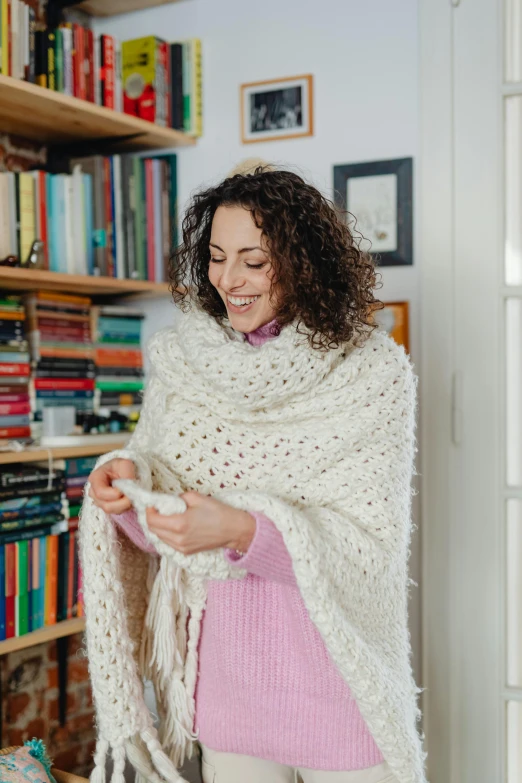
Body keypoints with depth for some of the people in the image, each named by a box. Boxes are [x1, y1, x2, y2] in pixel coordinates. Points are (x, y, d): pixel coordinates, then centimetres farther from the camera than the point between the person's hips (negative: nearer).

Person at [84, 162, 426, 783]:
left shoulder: (373, 372, -12)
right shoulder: (185, 362, -1)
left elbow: (370, 550, -16)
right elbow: (163, 535, 4)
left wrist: (243, 532, -30)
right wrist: (129, 484, -17)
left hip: (335, 681, -3)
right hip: (224, 679, 3)